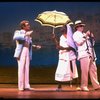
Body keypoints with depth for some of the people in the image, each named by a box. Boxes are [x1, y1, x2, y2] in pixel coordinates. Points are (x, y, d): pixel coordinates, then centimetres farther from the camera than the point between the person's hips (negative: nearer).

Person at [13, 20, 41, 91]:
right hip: (21, 52, -6)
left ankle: (26, 85, 5)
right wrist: (25, 34, -26)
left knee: (27, 69, 3)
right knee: (21, 69, -7)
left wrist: (35, 46, 10)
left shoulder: (28, 35, 18)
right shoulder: (18, 32, 1)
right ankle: (21, 86, -3)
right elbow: (15, 37, -22)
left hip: (27, 52, 6)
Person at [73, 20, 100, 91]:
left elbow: (92, 43, 28)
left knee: (93, 70, 4)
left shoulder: (84, 34, 26)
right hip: (84, 54, -7)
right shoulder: (76, 34, 5)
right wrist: (85, 36, -9)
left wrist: (92, 37, 10)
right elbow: (79, 42, -12)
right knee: (85, 70, -12)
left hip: (91, 54, 8)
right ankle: (84, 86, -8)